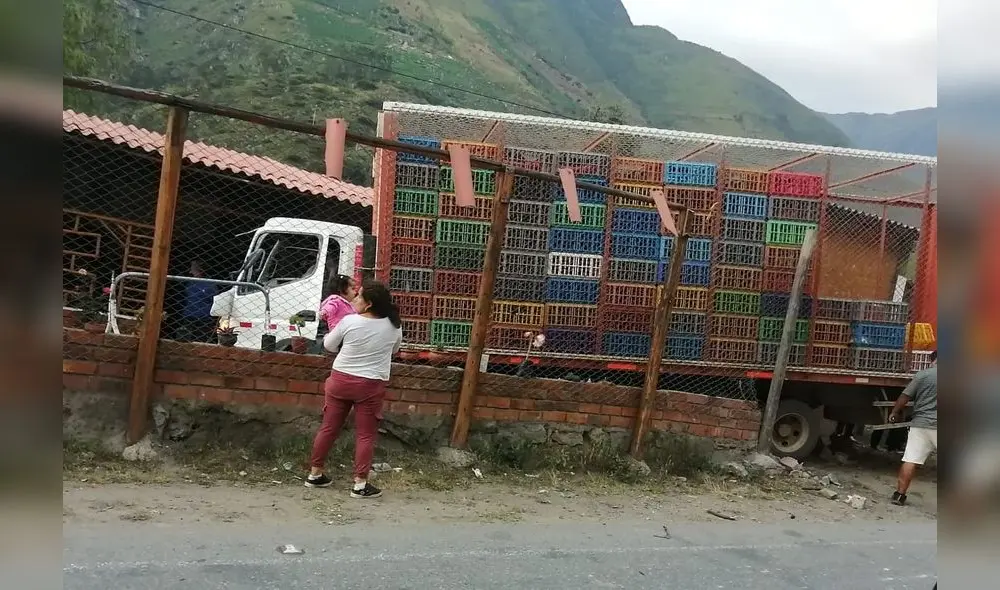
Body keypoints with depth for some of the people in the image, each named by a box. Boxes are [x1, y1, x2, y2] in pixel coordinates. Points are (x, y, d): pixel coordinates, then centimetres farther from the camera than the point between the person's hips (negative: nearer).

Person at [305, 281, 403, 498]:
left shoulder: (349, 321, -9)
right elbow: (394, 350, 15)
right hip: (370, 386, -1)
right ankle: (360, 484, 4)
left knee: (328, 428, 13)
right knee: (365, 435, 5)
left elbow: (329, 345, 5)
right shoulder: (393, 327, -5)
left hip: (340, 380, 1)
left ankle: (315, 474, 24)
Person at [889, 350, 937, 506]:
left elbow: (904, 397, 0)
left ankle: (899, 495, 1)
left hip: (920, 424, 1)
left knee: (910, 460, 1)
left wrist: (894, 412, 14)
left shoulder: (922, 375, 0)